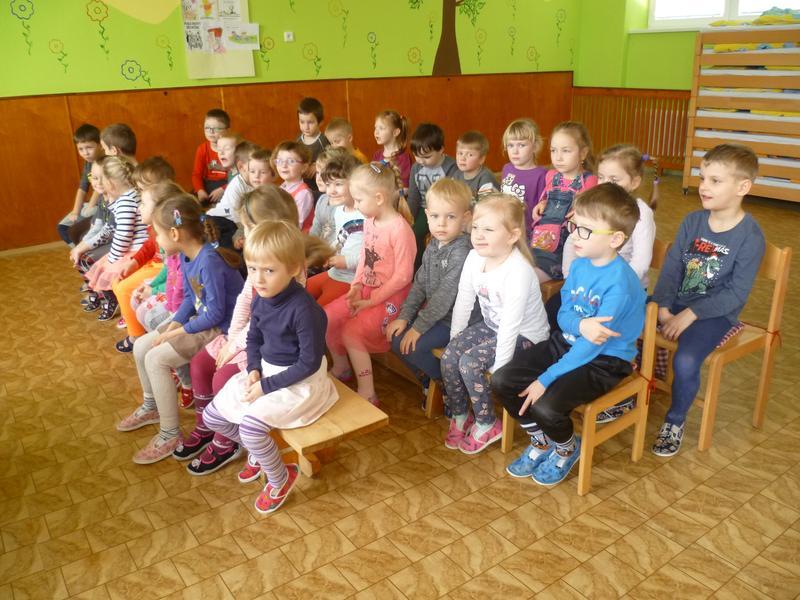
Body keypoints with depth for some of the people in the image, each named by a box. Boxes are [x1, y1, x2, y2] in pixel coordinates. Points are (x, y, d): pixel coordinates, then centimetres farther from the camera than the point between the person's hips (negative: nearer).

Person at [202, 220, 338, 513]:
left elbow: (309, 363, -23)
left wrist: (267, 386, -20)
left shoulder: (304, 309, -28)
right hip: (266, 370, 8)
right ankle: (259, 450, 29)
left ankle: (280, 478, 3)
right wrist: (254, 370, -6)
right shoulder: (261, 300, -4)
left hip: (300, 380, -8)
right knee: (212, 416, 6)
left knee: (251, 424, -25)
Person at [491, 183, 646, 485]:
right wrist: (581, 325, -26)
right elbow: (563, 315, 0)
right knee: (502, 380, -5)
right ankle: (541, 442, 19)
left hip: (604, 360, -7)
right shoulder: (579, 264, 0)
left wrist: (546, 379, -24)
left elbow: (592, 345, -25)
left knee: (544, 406, -28)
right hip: (566, 342, 8)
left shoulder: (619, 283, -24)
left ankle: (568, 448, 10)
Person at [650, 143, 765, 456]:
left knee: (685, 361, -29)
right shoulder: (692, 221, 1)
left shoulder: (750, 236, -13)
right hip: (675, 302, 5)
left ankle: (675, 421, 0)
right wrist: (662, 309, -14)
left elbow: (736, 293, -16)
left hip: (715, 312, -5)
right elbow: (671, 268, -2)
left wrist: (690, 314, -21)